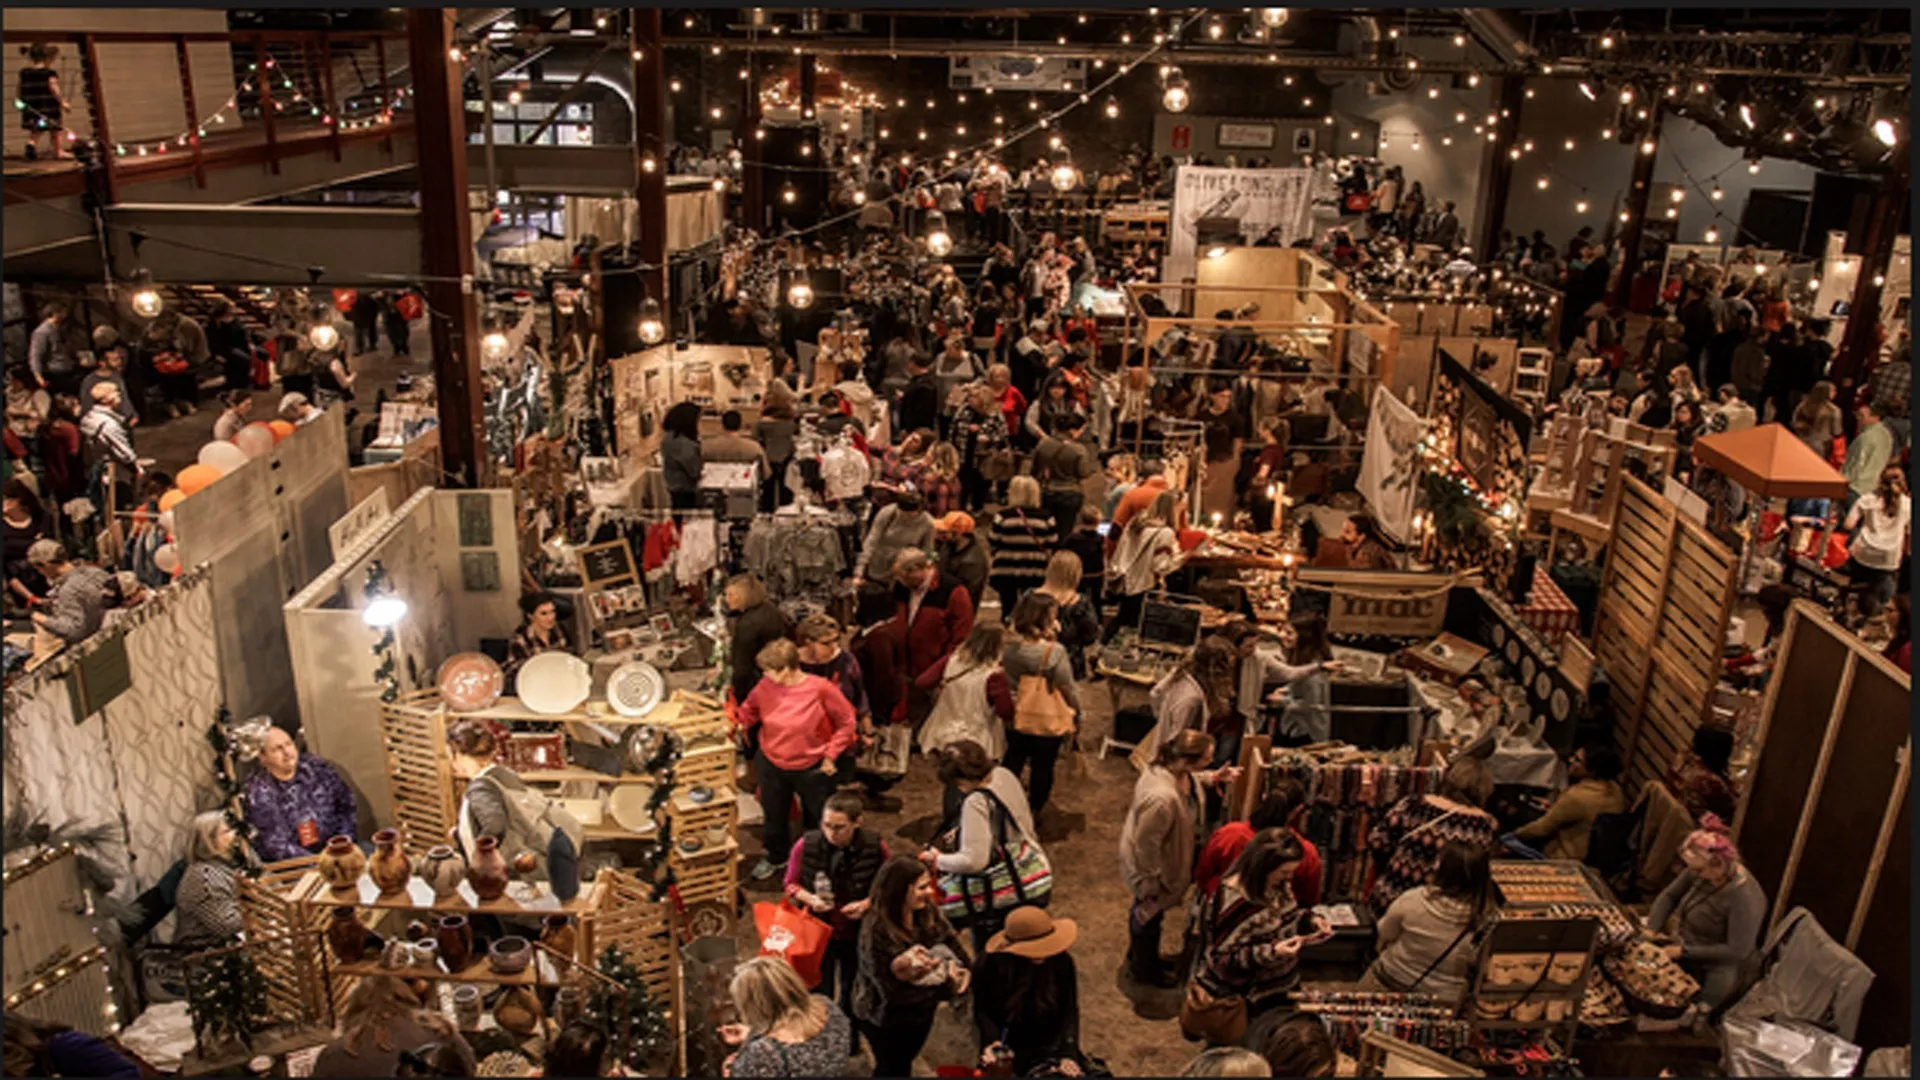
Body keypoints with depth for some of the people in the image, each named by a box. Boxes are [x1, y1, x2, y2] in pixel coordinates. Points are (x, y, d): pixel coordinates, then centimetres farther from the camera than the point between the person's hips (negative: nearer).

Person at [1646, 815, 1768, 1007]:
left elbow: (1737, 951, -23)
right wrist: (1651, 930, -8)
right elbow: (1668, 896, 6)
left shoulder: (1744, 897, -26)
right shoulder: (1700, 871, -8)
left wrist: (1684, 951, -21)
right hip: (1681, 952, 6)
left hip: (1712, 976, -6)